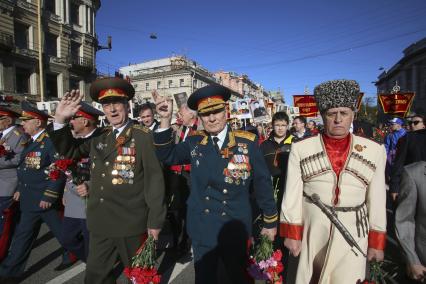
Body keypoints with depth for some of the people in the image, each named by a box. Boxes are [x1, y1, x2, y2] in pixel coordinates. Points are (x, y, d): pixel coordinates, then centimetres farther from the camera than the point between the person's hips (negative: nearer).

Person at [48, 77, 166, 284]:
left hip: (132, 224, -5)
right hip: (100, 223, 5)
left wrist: (155, 220, -13)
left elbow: (154, 178, -13)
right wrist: (60, 119, -3)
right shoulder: (99, 137, 6)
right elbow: (68, 150, 13)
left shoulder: (143, 136, -11)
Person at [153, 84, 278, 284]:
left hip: (236, 228, -1)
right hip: (201, 229, 2)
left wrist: (270, 221, 2)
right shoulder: (194, 142, -3)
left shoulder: (247, 141, -11)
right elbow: (167, 156, -2)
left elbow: (262, 183, -6)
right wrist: (165, 119, -14)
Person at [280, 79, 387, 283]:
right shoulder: (301, 149, -6)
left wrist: (377, 241, 5)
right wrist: (292, 234, -4)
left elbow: (377, 201, 3)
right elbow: (292, 196, -4)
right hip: (310, 235, 0)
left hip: (352, 237, 1)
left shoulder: (375, 151, -2)